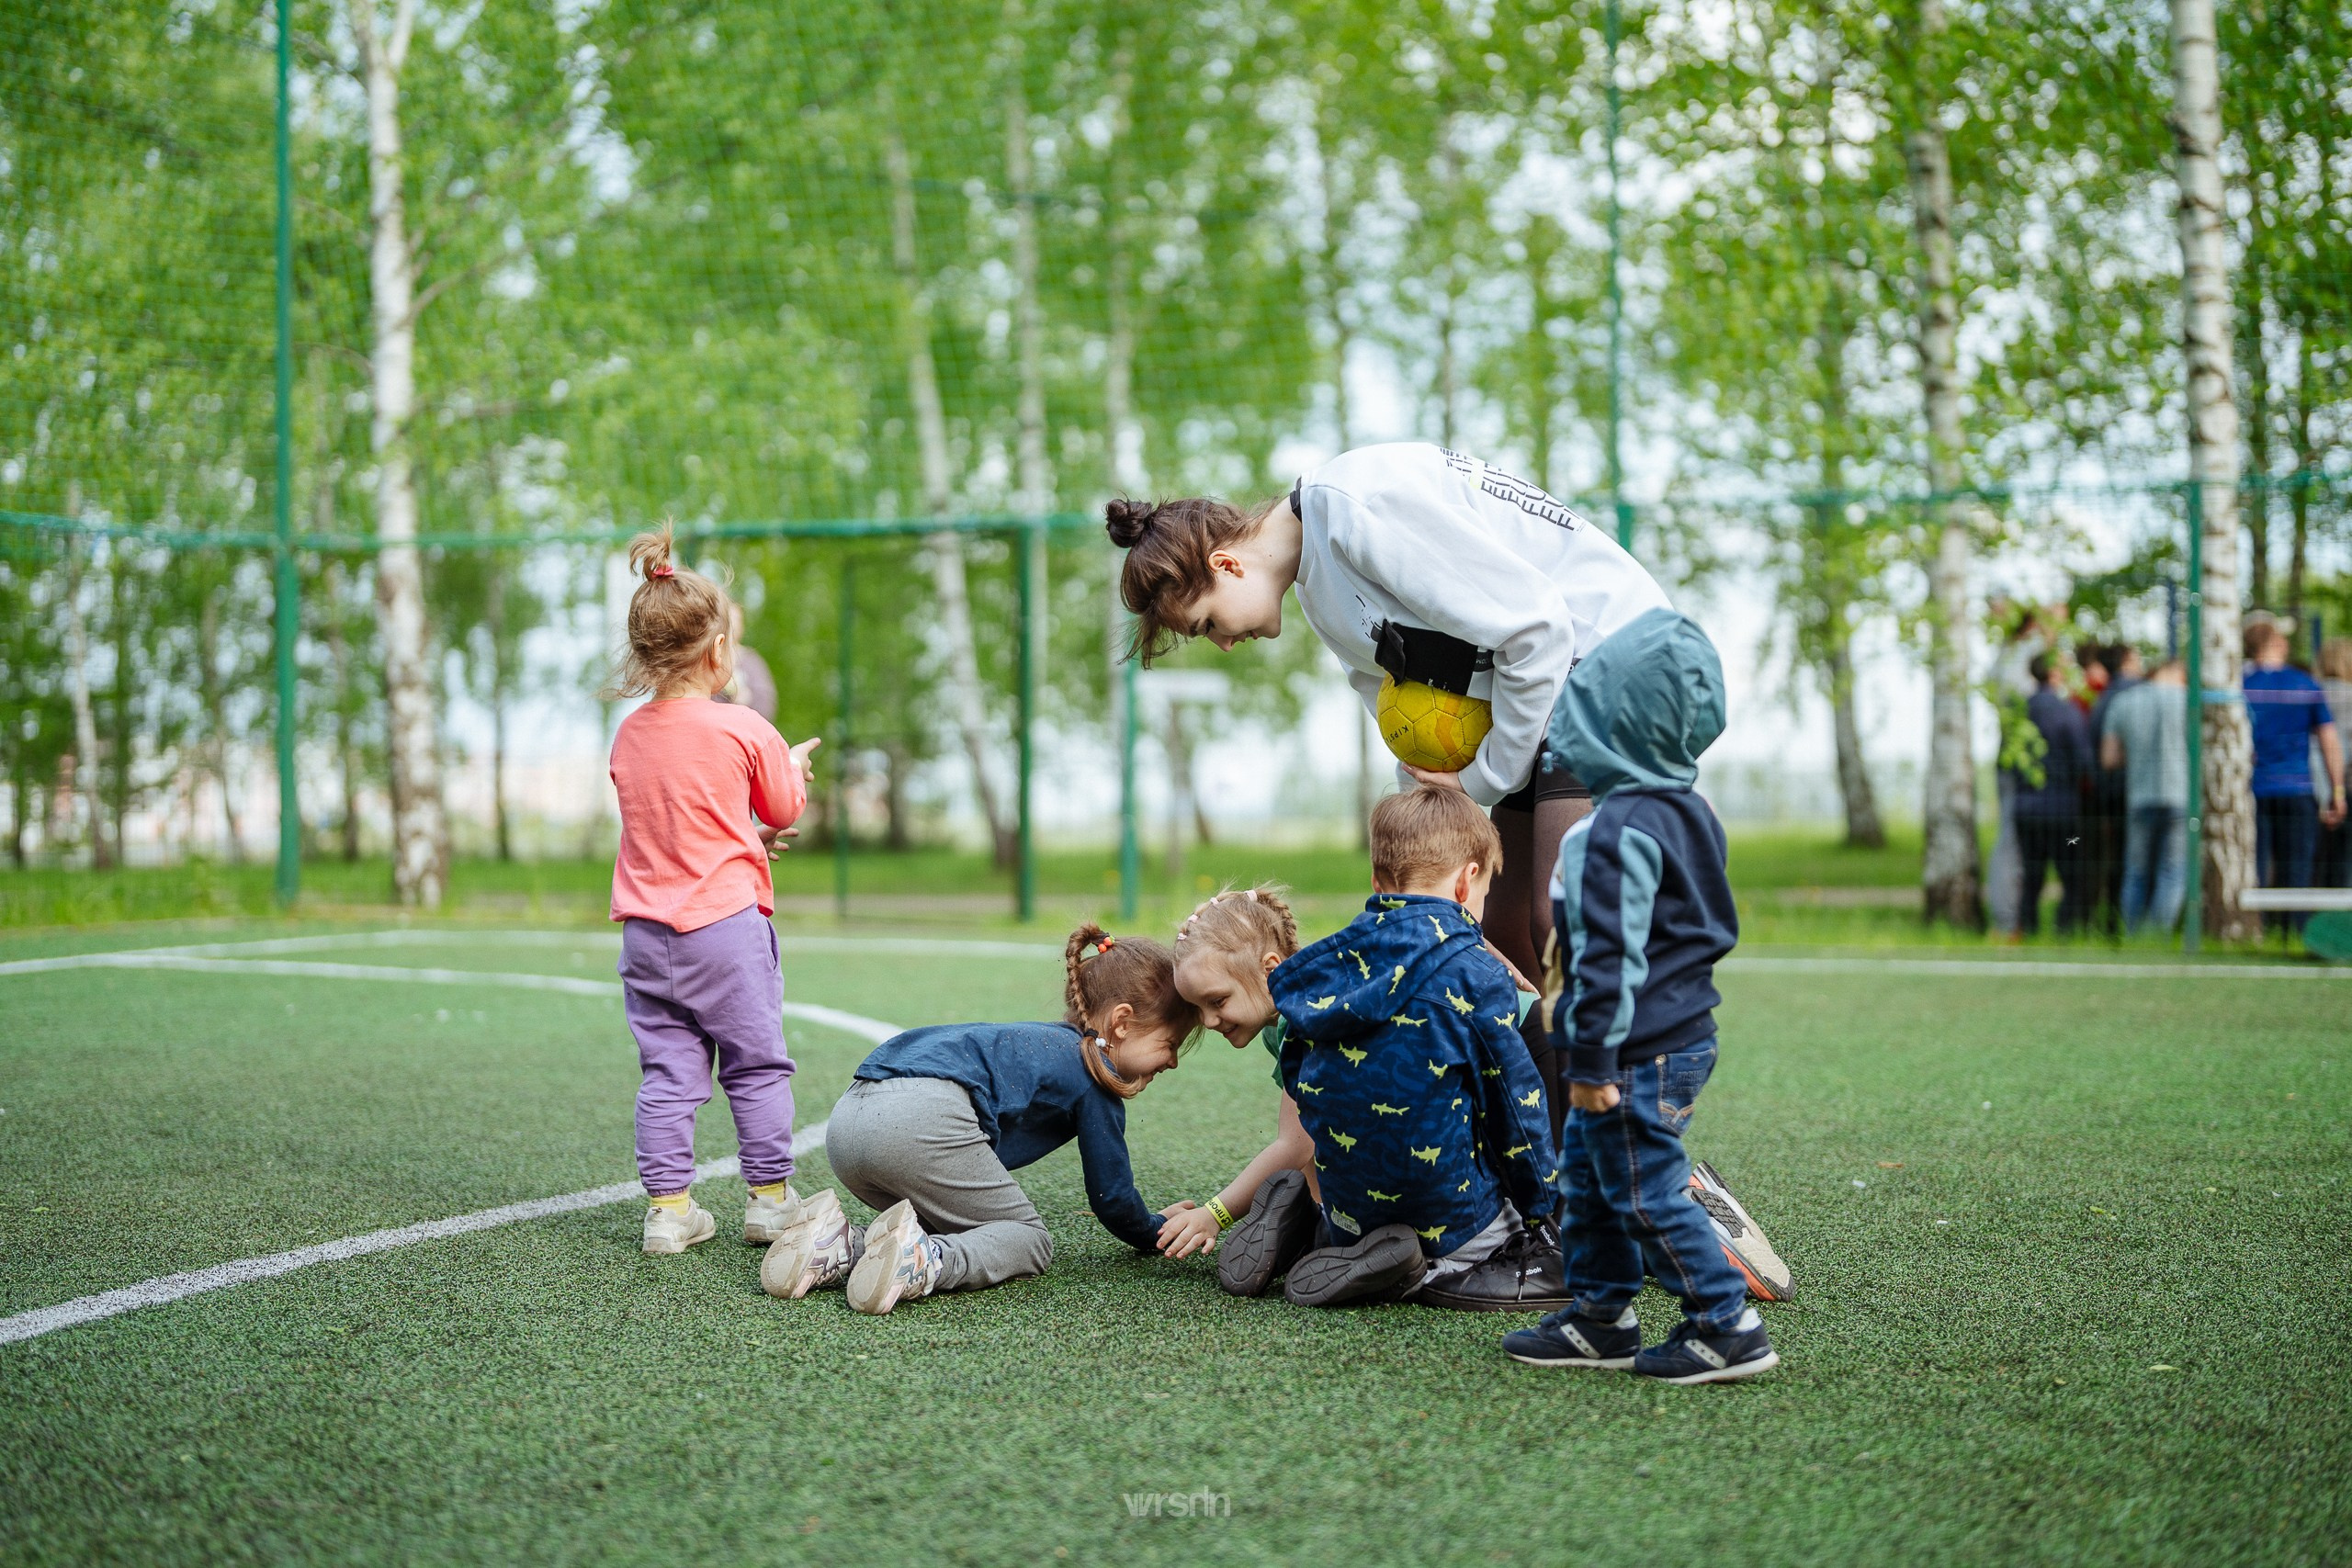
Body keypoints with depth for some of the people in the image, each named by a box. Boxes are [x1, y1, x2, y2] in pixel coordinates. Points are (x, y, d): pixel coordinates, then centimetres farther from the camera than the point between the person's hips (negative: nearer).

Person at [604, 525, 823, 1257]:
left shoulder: (628, 736, 3)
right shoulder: (745, 730, -11)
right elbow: (786, 810, 4)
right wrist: (795, 763, 24)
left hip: (648, 933, 4)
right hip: (725, 923, -4)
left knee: (667, 1070, 8)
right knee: (757, 1064, 8)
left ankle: (669, 1207, 8)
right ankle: (769, 1198, 14)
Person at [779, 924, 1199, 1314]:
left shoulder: (1045, 1042, 35)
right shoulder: (1095, 1074, 11)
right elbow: (1111, 1196, 17)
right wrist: (1159, 1231, 36)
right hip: (924, 1117, -8)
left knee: (954, 1227, 25)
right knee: (1027, 1240, 6)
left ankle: (841, 1252, 3)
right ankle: (926, 1262, -21)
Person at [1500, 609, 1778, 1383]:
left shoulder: (1620, 830, -23)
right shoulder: (1686, 810, 10)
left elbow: (1610, 954, -24)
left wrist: (1592, 1058, -19)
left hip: (1640, 1054, -10)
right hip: (1679, 1033, 10)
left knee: (1644, 1192, -1)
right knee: (1585, 1179, 19)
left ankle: (1727, 1328, 5)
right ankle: (1600, 1317, 27)